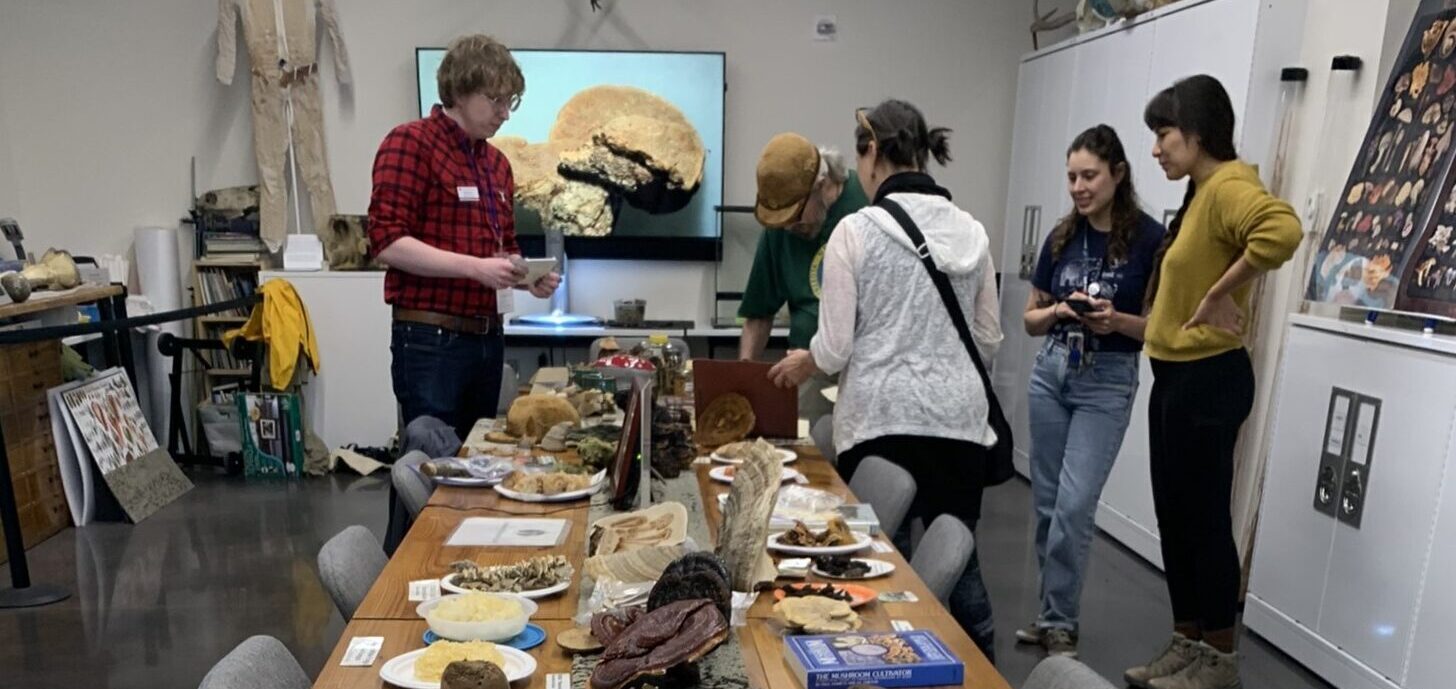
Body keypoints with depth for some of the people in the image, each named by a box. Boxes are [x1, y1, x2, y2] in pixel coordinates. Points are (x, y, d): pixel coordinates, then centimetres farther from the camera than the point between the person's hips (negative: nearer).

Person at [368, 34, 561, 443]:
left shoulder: (497, 162, 16)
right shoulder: (410, 143, -7)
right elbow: (387, 241, -16)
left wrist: (526, 276, 2)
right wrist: (475, 267, -22)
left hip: (488, 338, 7)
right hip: (430, 340, -7)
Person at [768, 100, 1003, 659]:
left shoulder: (856, 230, -9)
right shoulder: (971, 230, 5)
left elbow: (835, 347, -9)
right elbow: (989, 338, 11)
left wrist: (802, 364, 12)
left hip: (882, 417, -4)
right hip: (958, 416, 5)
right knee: (958, 558, 17)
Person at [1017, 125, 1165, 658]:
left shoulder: (1149, 239, -9)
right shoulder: (1062, 237, 5)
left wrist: (1116, 320, -22)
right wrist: (1060, 311, -11)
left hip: (1107, 383, -5)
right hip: (1050, 373, 5)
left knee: (1074, 506, -8)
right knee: (1047, 503, 10)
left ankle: (1061, 623, 8)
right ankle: (1050, 614, 25)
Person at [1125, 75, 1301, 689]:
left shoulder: (1228, 186, -16)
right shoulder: (1199, 193, 15)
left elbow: (1282, 230, -36)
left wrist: (1222, 294, -25)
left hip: (1207, 379, -10)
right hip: (1175, 376, 10)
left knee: (1205, 519, 2)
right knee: (1174, 516, 15)